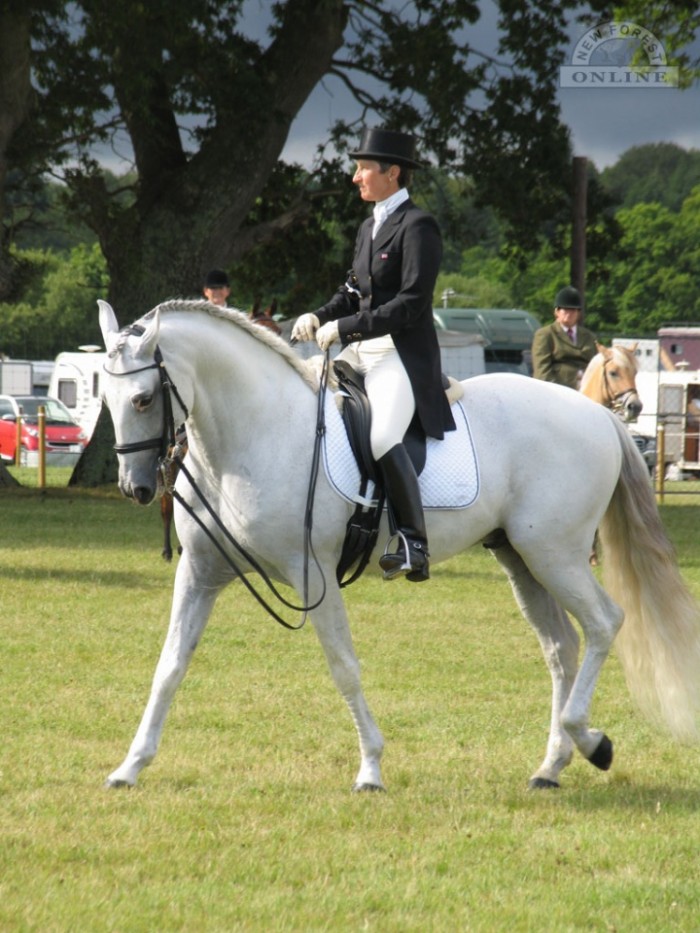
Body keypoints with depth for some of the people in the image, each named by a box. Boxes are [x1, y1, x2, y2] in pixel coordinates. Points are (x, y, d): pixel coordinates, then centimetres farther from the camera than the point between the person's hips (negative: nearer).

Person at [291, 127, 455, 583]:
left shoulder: (418, 227, -10)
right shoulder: (370, 227, 18)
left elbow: (411, 303, -18)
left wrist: (345, 327, -20)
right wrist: (320, 317, 2)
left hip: (403, 357, -10)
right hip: (359, 354, 10)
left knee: (381, 438, -30)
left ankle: (415, 543, -24)